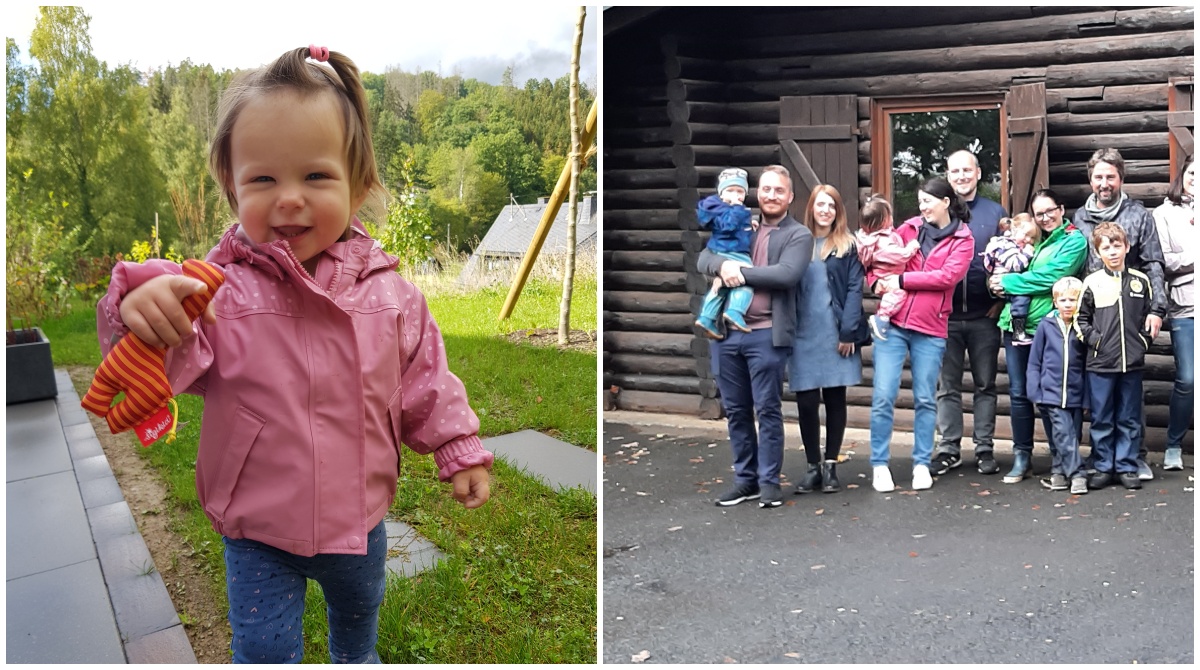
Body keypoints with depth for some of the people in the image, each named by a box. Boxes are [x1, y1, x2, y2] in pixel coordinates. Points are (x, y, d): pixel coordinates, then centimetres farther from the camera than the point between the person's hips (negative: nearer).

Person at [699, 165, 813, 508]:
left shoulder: (798, 235, 2)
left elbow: (786, 274, -15)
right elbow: (703, 258, 9)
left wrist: (741, 272, -11)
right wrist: (723, 265, -13)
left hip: (766, 334, -5)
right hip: (726, 331, 5)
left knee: (767, 410, 1)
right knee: (735, 410, 11)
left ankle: (769, 482, 12)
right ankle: (745, 478, 22)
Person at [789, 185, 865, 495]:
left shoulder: (848, 245, 4)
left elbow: (854, 289, -3)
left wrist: (848, 332, -11)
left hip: (837, 334, -1)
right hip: (804, 335, 1)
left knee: (835, 399, 5)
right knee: (806, 401, 0)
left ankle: (830, 465, 15)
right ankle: (813, 466, 13)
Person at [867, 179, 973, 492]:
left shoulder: (962, 240, 4)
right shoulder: (909, 228, 10)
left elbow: (948, 276, -10)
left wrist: (902, 280, -12)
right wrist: (877, 281, -7)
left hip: (931, 330, -1)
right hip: (892, 323, 1)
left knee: (925, 399, 7)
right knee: (883, 396, -3)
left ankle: (922, 463, 20)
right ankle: (879, 464, 8)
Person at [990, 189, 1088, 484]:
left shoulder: (1074, 240, -1)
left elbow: (1050, 276, -15)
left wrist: (1007, 282, -10)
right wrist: (1000, 284, -3)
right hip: (1016, 323, 6)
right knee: (1018, 392, 7)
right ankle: (1022, 457, 15)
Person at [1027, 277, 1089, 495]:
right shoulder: (1046, 325, 0)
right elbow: (1034, 361, 3)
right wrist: (1034, 391, 0)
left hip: (1076, 393, 2)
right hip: (1051, 393, -1)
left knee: (1071, 434, 7)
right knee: (1063, 433, -9)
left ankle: (1059, 472, 20)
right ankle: (1077, 474, -4)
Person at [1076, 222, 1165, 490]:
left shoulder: (1140, 281, 4)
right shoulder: (1092, 283, -1)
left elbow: (1152, 313, 12)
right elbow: (1080, 317, 4)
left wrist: (1144, 339, 2)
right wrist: (1094, 339, -7)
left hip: (1132, 362, 2)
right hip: (1100, 363, -2)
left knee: (1129, 419, 9)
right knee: (1101, 419, 5)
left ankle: (1126, 467, 18)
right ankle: (1103, 468, 15)